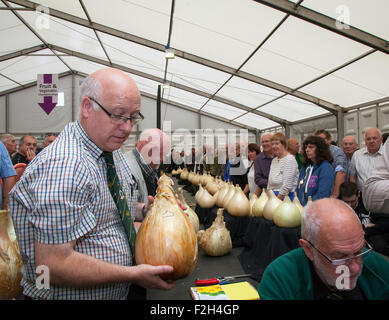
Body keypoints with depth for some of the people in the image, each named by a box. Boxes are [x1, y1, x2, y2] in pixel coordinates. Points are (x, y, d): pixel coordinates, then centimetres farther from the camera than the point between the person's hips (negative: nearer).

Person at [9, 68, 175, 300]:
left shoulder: (111, 152, 0)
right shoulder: (64, 167, -28)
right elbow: (53, 265, -28)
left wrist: (146, 210, -4)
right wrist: (134, 274, -24)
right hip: (72, 295, -8)